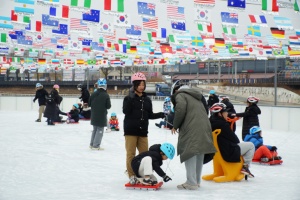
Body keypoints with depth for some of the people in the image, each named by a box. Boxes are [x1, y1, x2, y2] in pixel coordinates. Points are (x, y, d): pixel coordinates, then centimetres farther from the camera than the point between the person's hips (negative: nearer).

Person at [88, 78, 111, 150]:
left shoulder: (93, 94, -2)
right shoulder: (106, 95, -15)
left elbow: (89, 104, 4)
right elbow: (108, 106, -13)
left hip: (94, 116, 5)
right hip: (102, 116, -5)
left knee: (95, 129, 19)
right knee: (100, 130, 2)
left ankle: (92, 144, 23)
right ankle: (96, 145, -2)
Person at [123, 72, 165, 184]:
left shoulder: (147, 100, 12)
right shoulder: (129, 98, -2)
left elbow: (150, 115, 15)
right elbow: (126, 111, -16)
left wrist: (161, 115, 0)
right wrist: (131, 98, -21)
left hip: (143, 131, 5)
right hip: (131, 130, -4)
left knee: (145, 153, 7)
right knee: (131, 154, -2)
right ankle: (131, 175, 4)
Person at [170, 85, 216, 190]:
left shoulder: (180, 95, 7)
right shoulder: (197, 98, 29)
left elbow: (181, 109, -9)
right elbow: (204, 111, 22)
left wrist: (175, 126, 2)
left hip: (191, 129, -7)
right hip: (204, 128, 8)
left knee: (189, 153, -8)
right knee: (199, 154, 13)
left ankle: (191, 182, -13)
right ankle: (197, 181, 20)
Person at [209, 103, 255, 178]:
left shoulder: (211, 122, 3)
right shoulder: (222, 124, -23)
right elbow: (234, 139, -15)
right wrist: (237, 142, 7)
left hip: (219, 151, 9)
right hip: (229, 153, -9)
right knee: (250, 145, 7)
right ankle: (245, 166, 5)